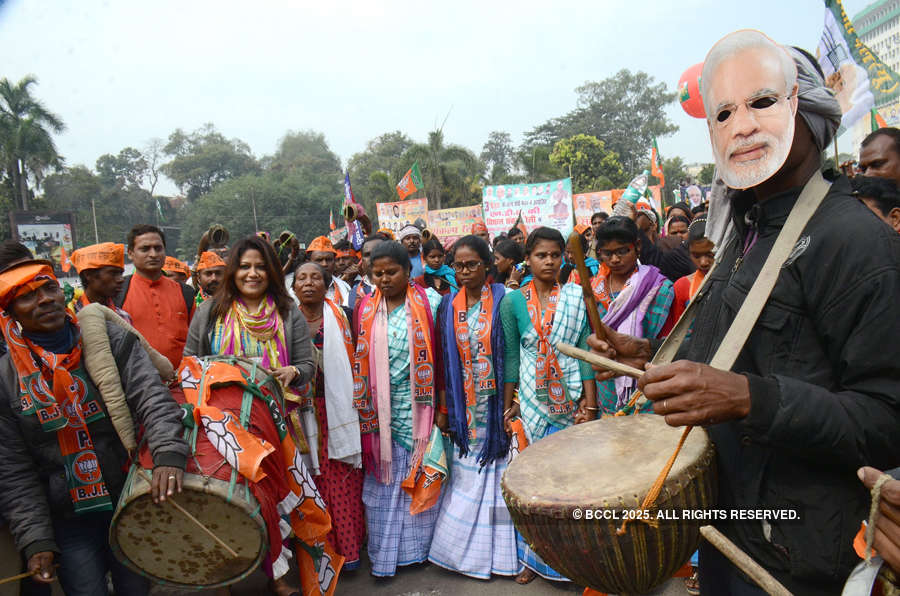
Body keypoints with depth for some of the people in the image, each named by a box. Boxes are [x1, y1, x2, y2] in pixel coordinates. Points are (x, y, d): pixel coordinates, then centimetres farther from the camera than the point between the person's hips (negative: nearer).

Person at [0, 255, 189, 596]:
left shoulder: (111, 340, -6)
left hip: (133, 504, 1)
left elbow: (151, 398, -18)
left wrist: (168, 455, -35)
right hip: (67, 523, 0)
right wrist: (35, 540, -8)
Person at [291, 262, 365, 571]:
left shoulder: (341, 317, 2)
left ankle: (347, 546, 14)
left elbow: (352, 360, 1)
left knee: (343, 476, 1)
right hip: (305, 411, 1)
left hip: (338, 406, -1)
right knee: (314, 476, 3)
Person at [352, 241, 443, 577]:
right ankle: (384, 554, 22)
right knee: (383, 479, 8)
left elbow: (439, 353, -3)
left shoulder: (429, 302, -3)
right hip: (380, 408, 2)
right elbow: (360, 360, 5)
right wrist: (364, 408, 2)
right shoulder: (366, 309, 3)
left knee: (419, 474, 8)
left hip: (418, 404, -1)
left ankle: (418, 545, 26)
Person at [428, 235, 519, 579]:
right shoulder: (448, 305, 4)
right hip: (465, 408, 3)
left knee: (498, 473, 6)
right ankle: (466, 548, 27)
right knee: (466, 476, 11)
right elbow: (444, 359, 5)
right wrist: (445, 406, 2)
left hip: (497, 405, -3)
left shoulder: (502, 300, -5)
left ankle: (500, 549, 23)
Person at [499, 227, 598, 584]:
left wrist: (590, 400, -8)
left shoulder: (576, 297, -1)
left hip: (571, 397, 0)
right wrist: (507, 403, 4)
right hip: (532, 399, 0)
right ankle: (535, 555, 23)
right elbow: (511, 355, 3)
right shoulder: (513, 301, -1)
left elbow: (585, 350, -3)